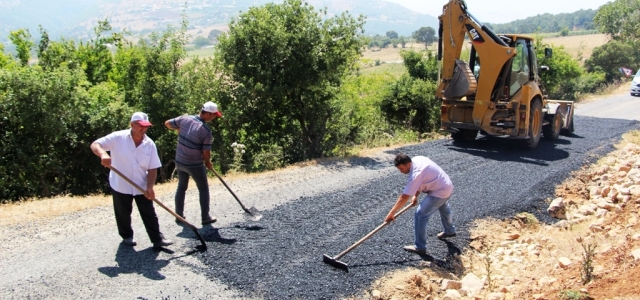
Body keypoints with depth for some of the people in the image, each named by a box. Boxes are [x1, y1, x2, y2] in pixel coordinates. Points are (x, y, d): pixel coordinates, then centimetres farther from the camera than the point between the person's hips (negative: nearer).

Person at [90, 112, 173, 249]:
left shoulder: (150, 144, -6)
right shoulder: (118, 137, -13)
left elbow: (153, 168, -3)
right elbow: (95, 144, -18)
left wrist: (149, 186, -16)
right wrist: (103, 154, -41)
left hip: (142, 187, 2)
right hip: (120, 186, -2)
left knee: (149, 214, 6)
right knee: (123, 214, 15)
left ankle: (158, 240, 15)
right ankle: (127, 236, 36)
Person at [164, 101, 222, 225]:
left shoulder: (184, 119, -8)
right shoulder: (206, 131, -22)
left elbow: (167, 123, 8)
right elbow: (206, 153, -16)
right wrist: (208, 163, 5)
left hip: (179, 161, 5)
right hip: (195, 165, -5)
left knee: (181, 187, 22)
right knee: (203, 189, 12)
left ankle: (179, 215, 29)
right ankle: (205, 217, 16)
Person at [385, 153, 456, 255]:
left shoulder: (416, 173, -32)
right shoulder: (417, 159, -6)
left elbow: (404, 197, -31)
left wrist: (391, 213, -27)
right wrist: (415, 195, 1)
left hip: (439, 192, -10)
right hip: (447, 186, 10)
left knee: (420, 215, -10)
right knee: (443, 208, 36)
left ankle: (420, 247, -2)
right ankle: (450, 231, 62)